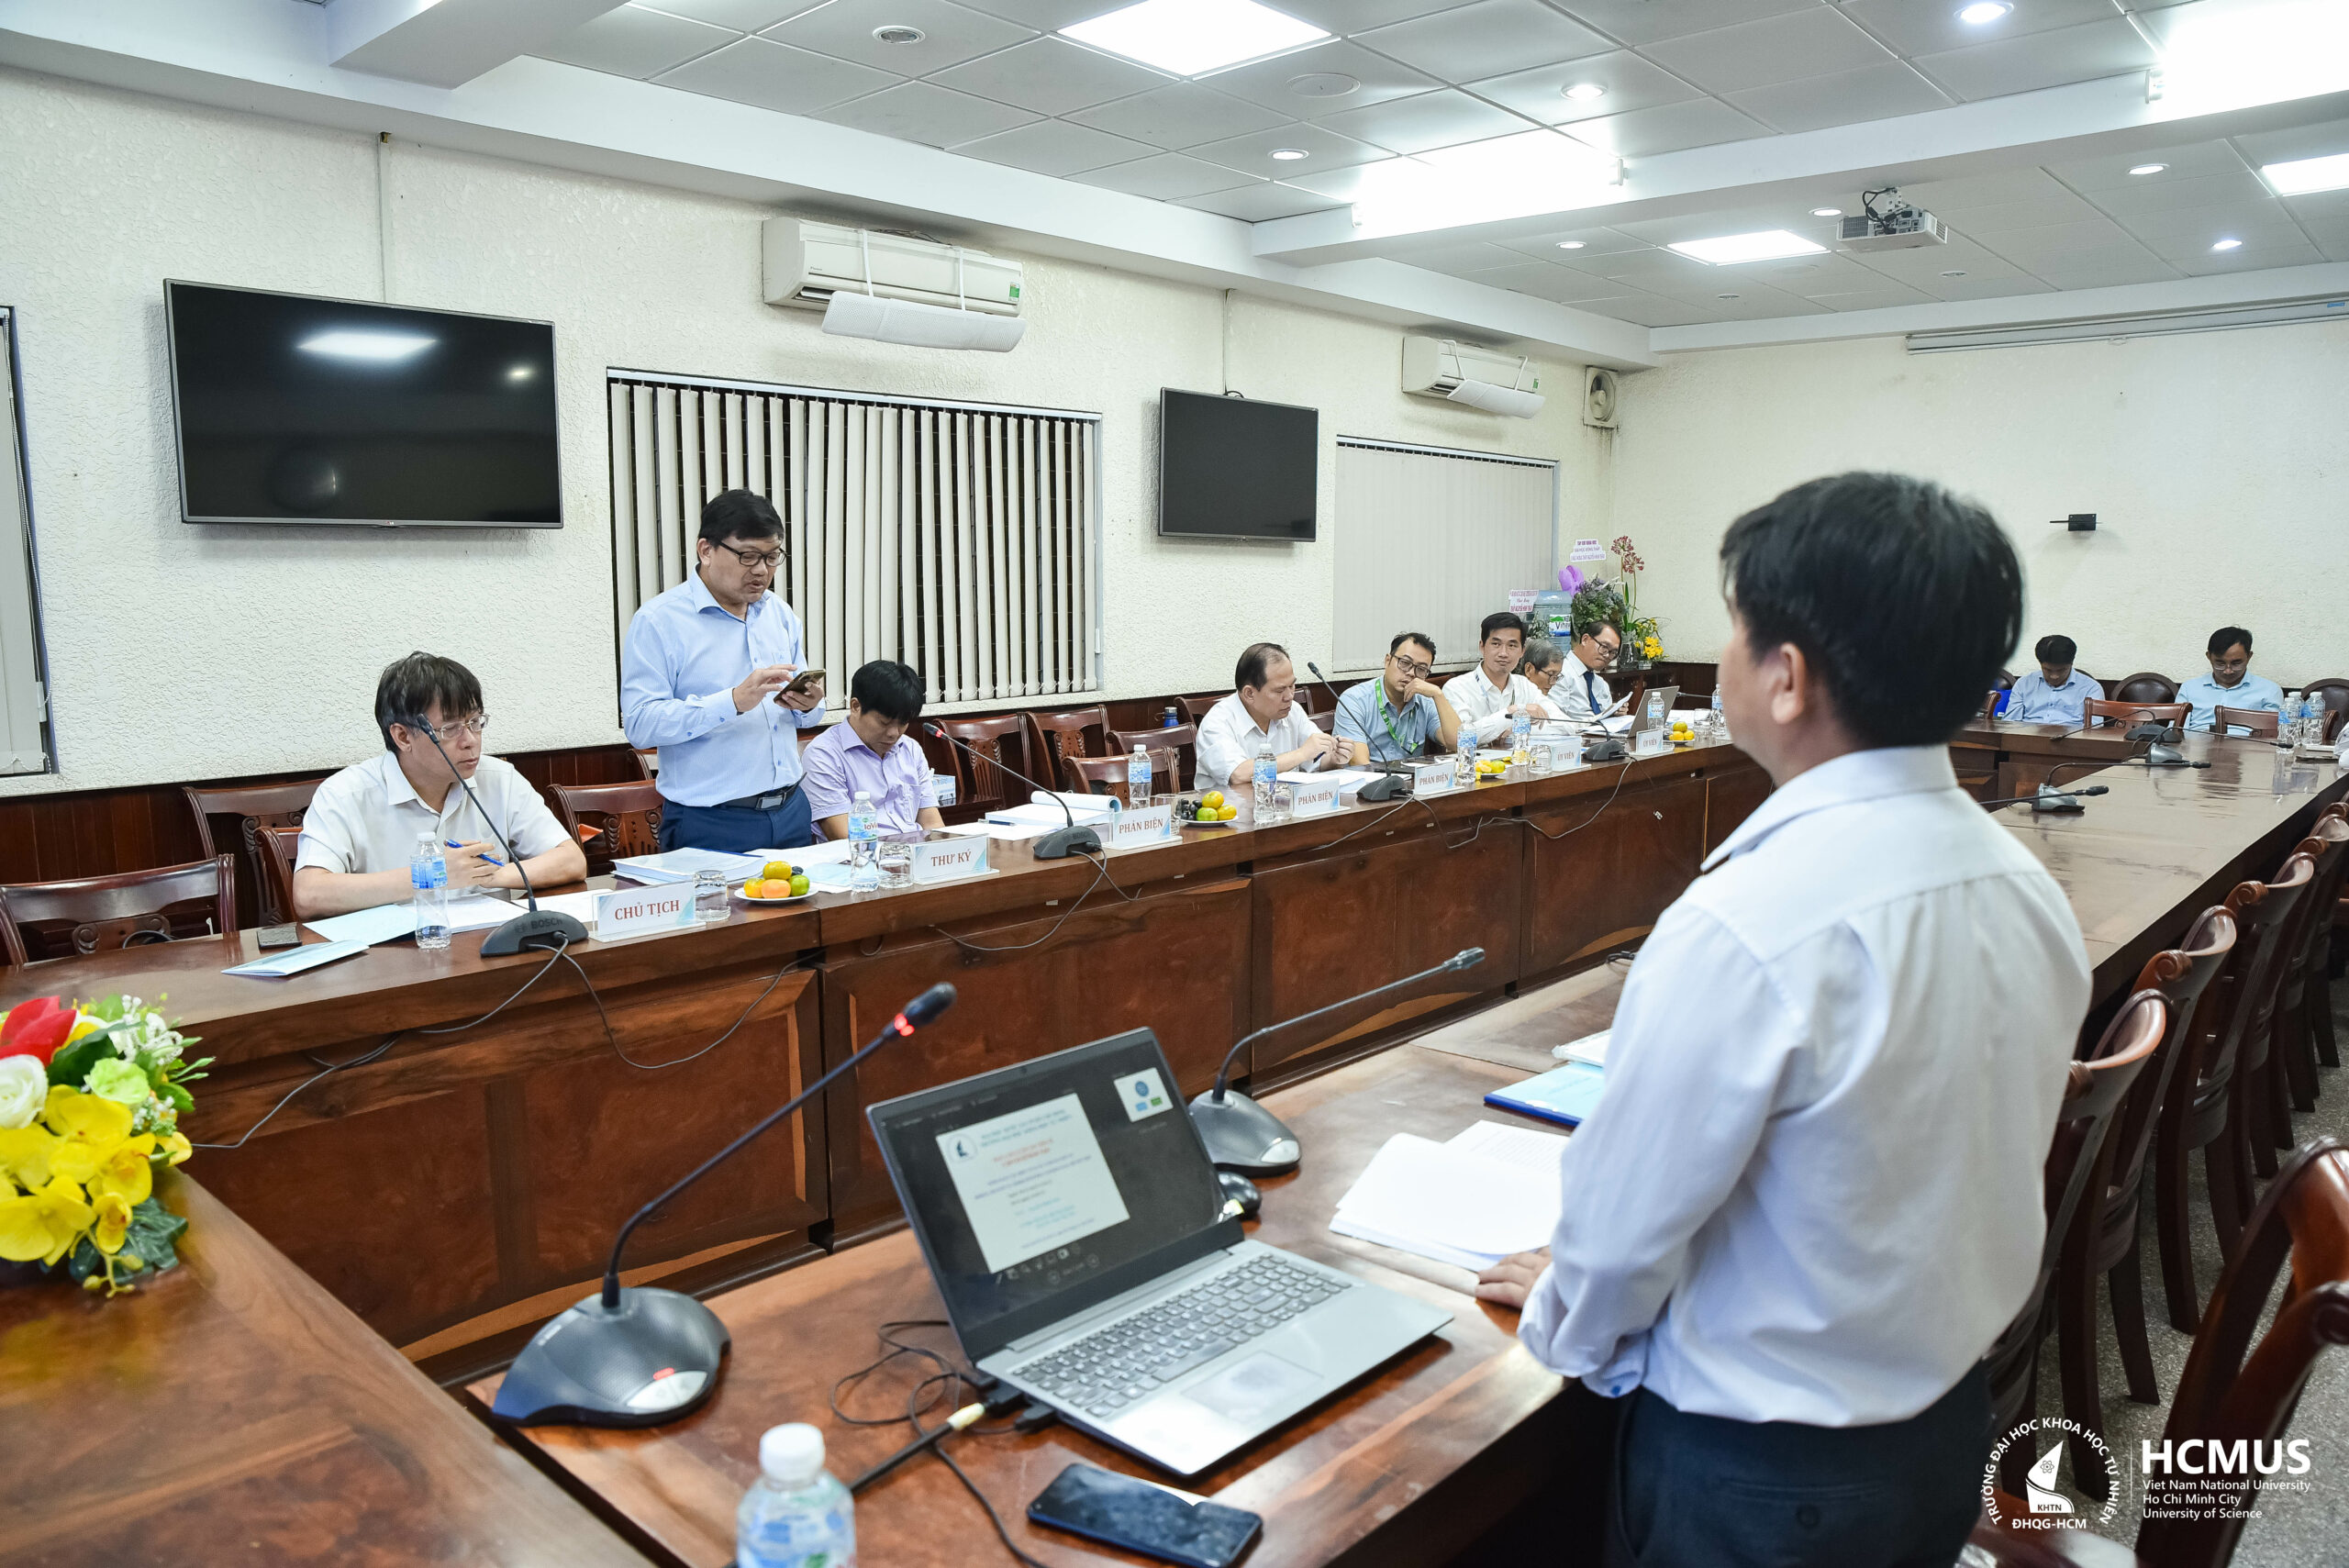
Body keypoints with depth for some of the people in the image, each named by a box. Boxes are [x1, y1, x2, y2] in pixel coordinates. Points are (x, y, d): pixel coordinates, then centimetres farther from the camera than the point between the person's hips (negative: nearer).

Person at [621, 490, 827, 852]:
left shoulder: (780, 613, 12)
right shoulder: (658, 621, -8)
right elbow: (639, 723, -18)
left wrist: (809, 704, -6)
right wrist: (735, 701, -26)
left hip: (790, 811, 6)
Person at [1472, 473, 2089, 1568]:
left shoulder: (1743, 930, -32)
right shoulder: (2026, 886, -7)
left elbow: (1629, 1217, -21)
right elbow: (1962, 1167, 6)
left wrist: (1565, 1318, 1)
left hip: (1764, 1474, -7)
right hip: (1953, 1416, 7)